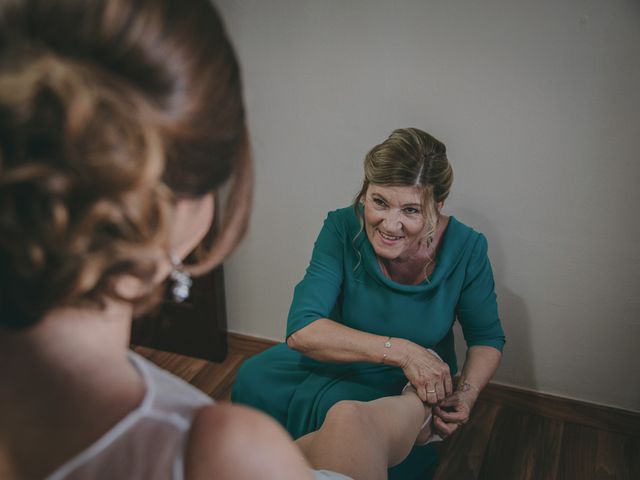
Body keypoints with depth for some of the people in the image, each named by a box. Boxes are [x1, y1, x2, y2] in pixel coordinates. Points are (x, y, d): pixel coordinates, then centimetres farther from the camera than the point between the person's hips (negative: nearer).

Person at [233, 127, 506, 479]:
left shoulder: (466, 249, -22)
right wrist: (401, 351, -41)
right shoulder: (342, 229, -24)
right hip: (341, 361, 2)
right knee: (255, 378, -20)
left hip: (418, 385, -1)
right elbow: (301, 330, -33)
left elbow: (487, 340, -6)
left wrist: (467, 394, -27)